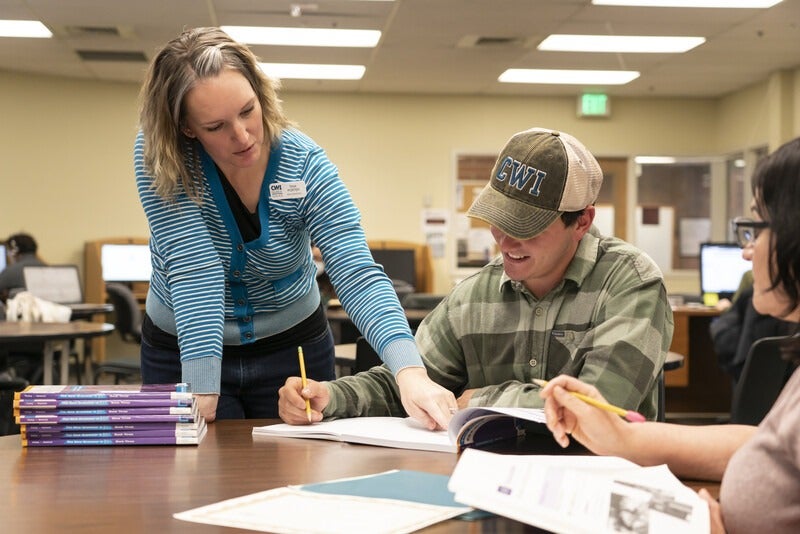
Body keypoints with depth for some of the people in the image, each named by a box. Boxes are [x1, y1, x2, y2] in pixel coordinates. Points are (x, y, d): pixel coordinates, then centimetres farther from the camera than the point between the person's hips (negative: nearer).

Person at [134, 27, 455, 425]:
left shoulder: (303, 164, -21)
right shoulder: (160, 155, -22)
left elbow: (357, 273, -30)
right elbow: (193, 268, -30)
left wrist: (410, 373, -45)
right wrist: (202, 394, -38)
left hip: (292, 347, 1)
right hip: (184, 349, -1)